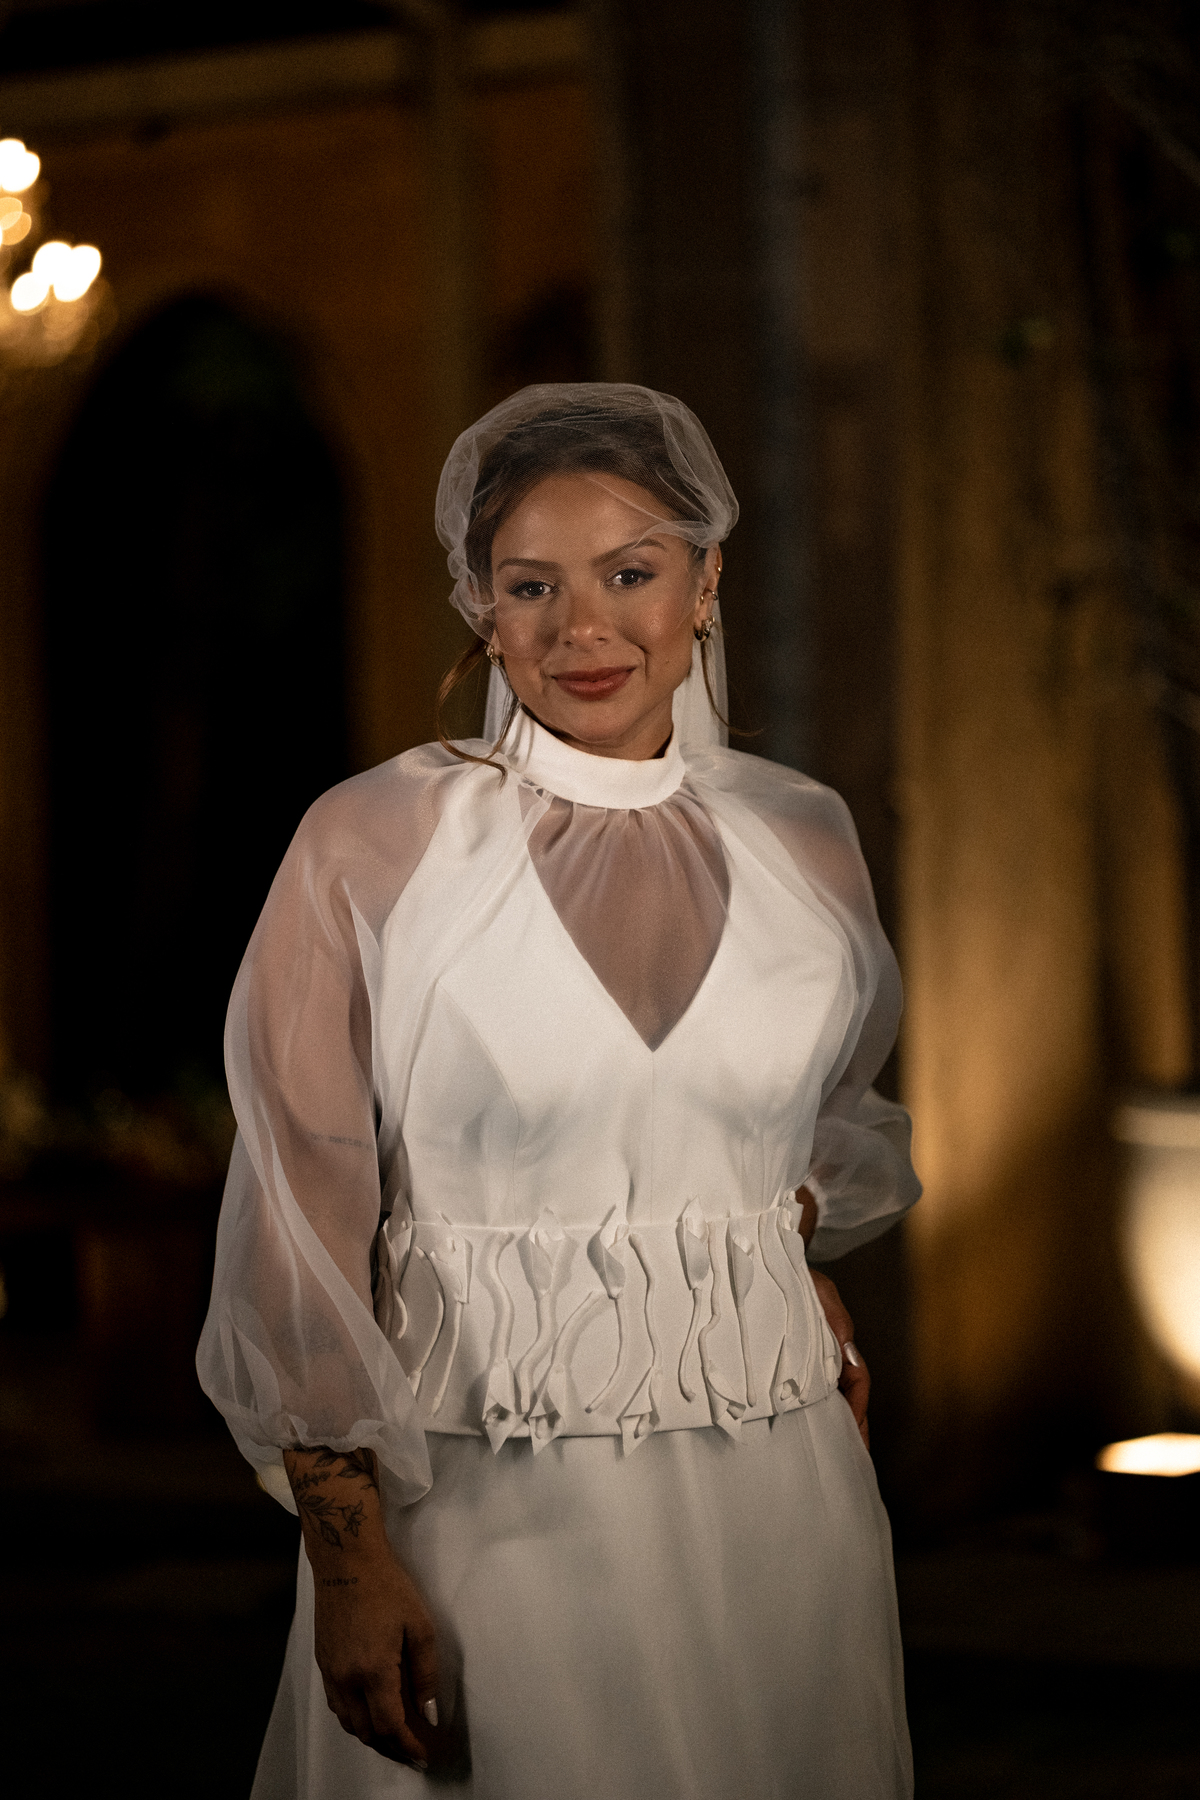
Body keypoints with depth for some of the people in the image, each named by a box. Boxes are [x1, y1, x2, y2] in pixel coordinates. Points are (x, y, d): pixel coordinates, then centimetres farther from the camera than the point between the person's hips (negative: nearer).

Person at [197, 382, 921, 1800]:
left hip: (768, 1493, 4)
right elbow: (302, 1218, -7)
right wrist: (348, 1551, -11)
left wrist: (797, 1250, 6)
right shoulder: (369, 845, -6)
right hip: (475, 1502, -3)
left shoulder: (802, 836, 5)